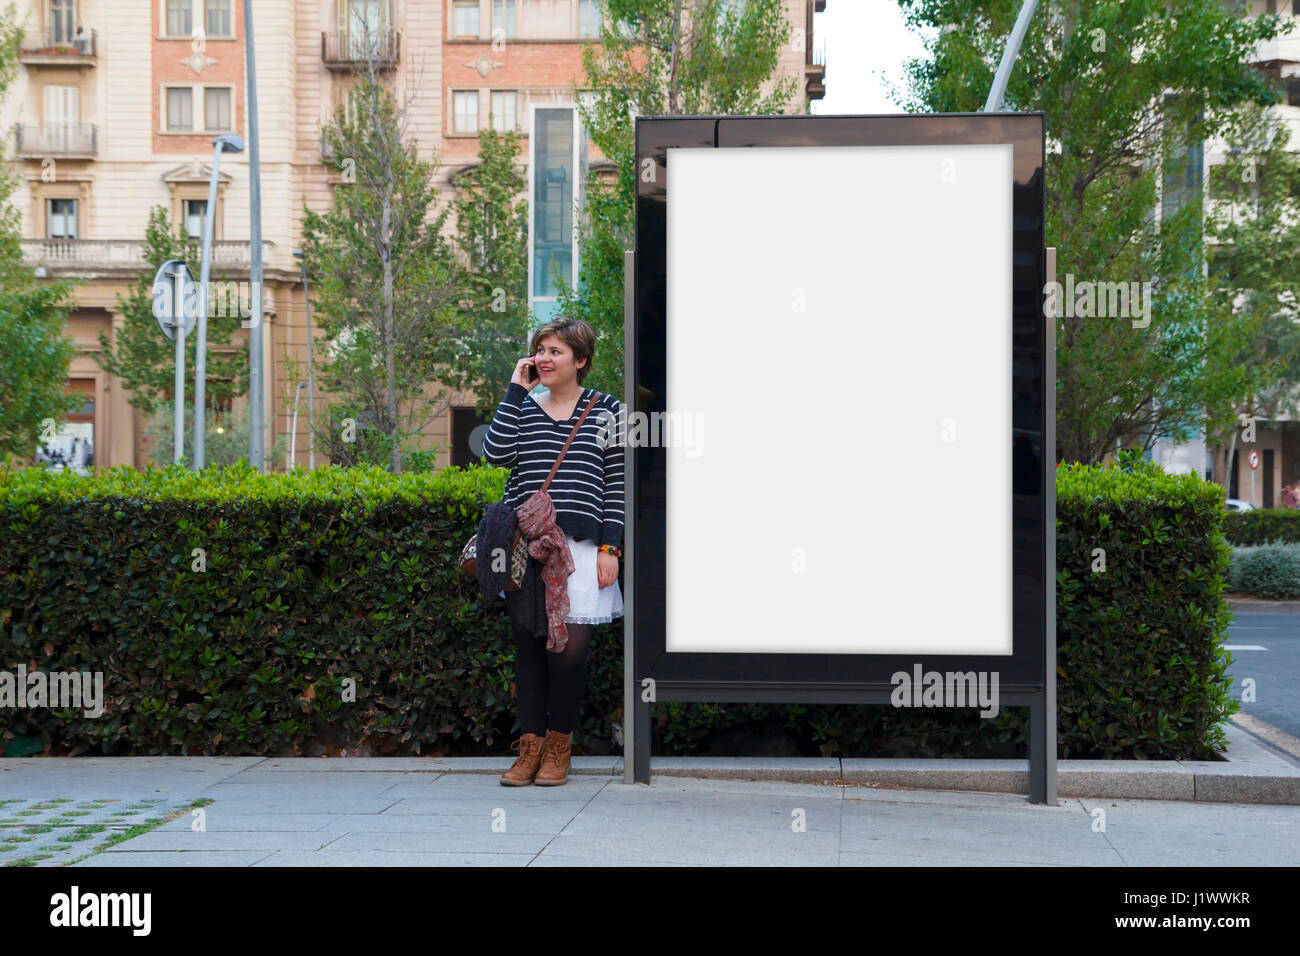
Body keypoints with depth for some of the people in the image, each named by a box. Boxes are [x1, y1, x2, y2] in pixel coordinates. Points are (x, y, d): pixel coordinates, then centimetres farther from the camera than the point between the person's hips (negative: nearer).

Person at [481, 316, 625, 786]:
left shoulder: (606, 412, 7)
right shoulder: (522, 408, 14)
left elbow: (616, 484, 5)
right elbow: (495, 453, -5)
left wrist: (609, 548, -2)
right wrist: (516, 390, -2)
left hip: (578, 548, -2)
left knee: (570, 646, -8)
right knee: (527, 644, 2)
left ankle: (558, 747, 8)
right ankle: (530, 744, 10)